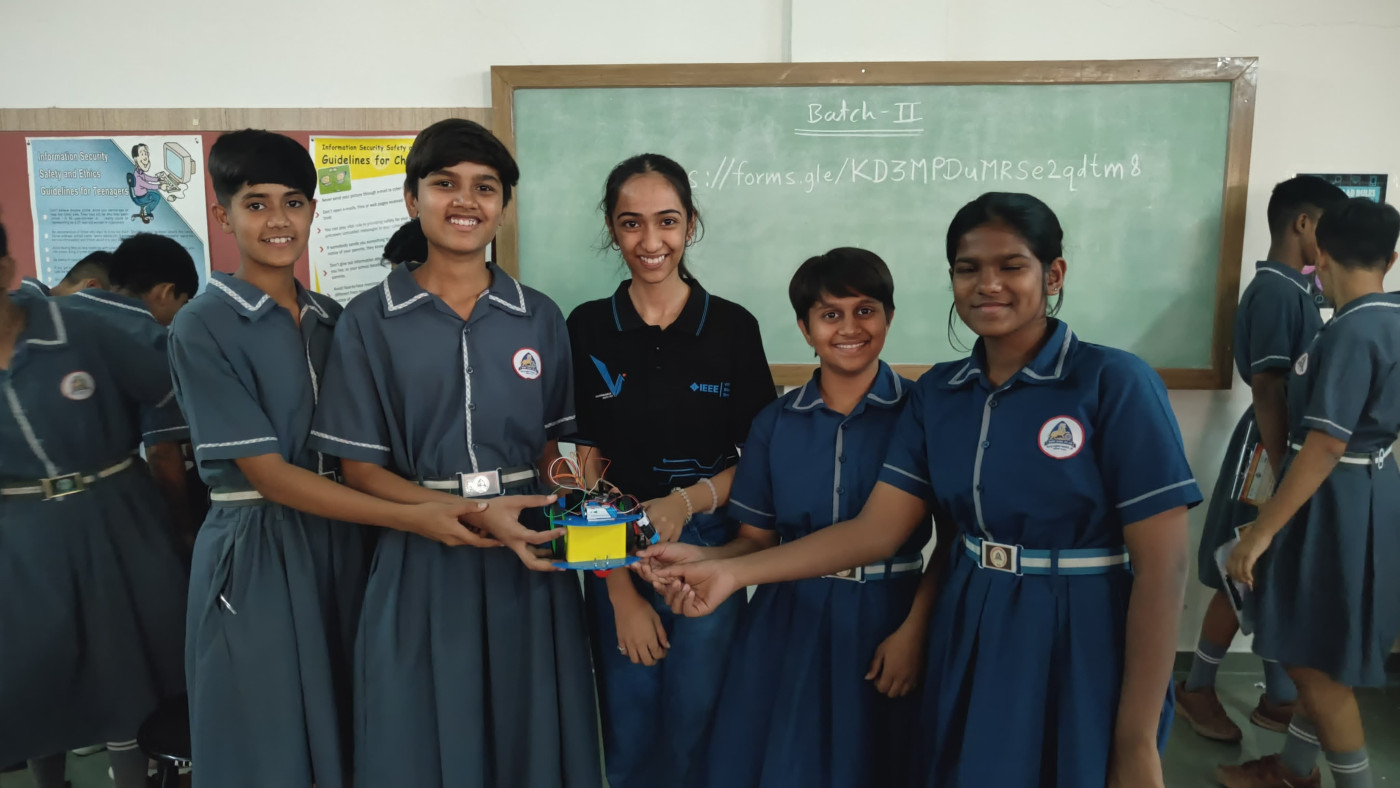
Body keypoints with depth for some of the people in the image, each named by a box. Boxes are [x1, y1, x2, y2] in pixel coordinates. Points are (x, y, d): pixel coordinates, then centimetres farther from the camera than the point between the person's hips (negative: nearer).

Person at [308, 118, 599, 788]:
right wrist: (475, 514, -17)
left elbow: (549, 451, 10)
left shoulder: (538, 317, 5)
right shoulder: (369, 321, -2)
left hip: (528, 562, 2)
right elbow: (360, 469, -4)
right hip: (420, 564, -1)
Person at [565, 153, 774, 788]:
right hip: (615, 559, 1)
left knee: (693, 736, 12)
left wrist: (688, 501, -19)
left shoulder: (733, 327, -4)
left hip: (708, 552, -1)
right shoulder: (588, 329, -2)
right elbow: (588, 467, -2)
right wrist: (621, 591, -7)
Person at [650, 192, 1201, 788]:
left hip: (1084, 650, -4)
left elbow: (1161, 567, -14)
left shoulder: (1114, 383, -13)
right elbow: (875, 530, -2)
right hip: (969, 645, 5)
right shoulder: (936, 393, 2)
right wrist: (733, 572, -12)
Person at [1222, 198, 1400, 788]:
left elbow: (1325, 446, -26)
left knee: (1317, 659, 3)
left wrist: (1262, 531, -23)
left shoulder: (1351, 331, -22)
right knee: (1313, 651, 20)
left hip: (1334, 503, -10)